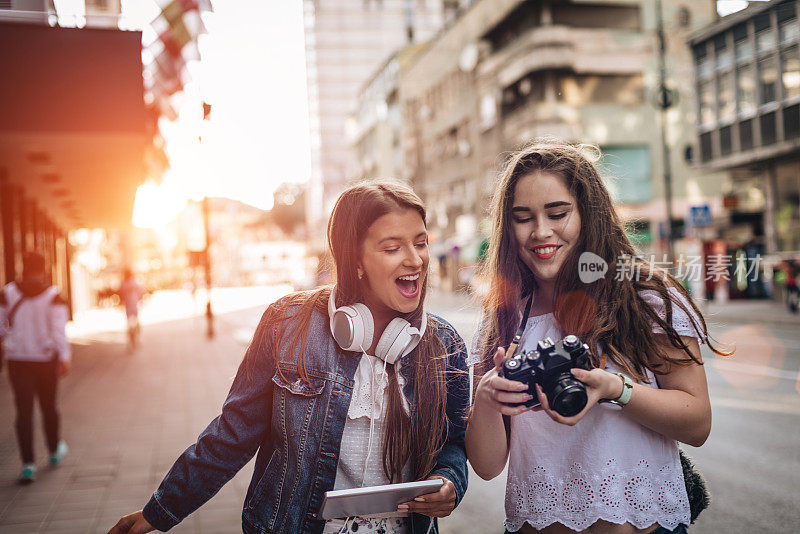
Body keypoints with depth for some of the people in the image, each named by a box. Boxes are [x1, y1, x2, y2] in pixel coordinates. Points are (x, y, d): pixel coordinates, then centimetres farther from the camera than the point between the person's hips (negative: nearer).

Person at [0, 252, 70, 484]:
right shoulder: (53, 297, -6)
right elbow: (59, 330, -16)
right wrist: (65, 357, -18)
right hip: (46, 358, 0)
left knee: (24, 410, 1)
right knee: (49, 405, 16)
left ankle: (28, 464, -6)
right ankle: (55, 451, 35)